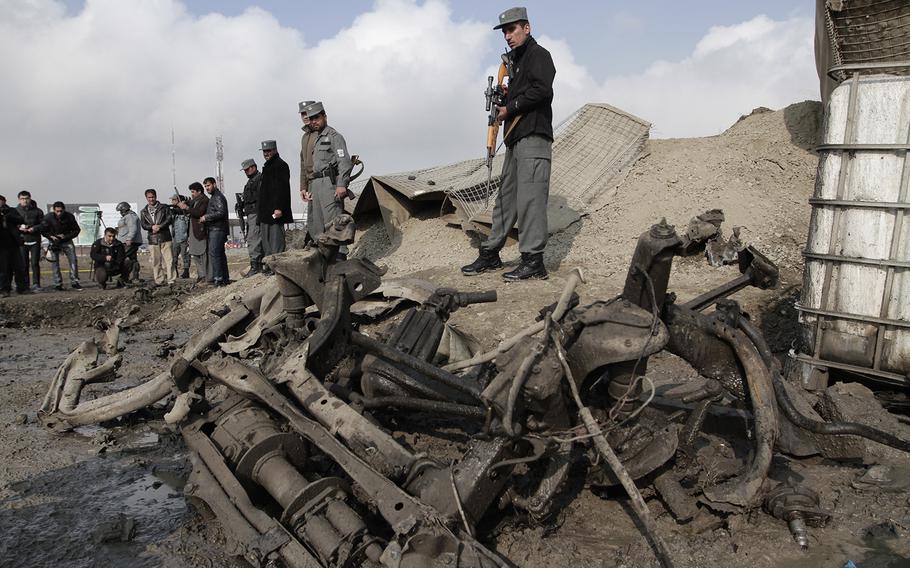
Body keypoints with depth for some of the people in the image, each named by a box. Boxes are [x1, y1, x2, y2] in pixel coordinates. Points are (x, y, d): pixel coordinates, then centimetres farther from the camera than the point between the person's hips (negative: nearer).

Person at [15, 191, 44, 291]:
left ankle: (36, 284, -1)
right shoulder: (16, 211, 4)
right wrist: (19, 228, -12)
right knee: (23, 264, 4)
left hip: (35, 241, -1)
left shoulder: (37, 211, 4)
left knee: (35, 263, -5)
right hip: (22, 240, 1)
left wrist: (34, 228, -13)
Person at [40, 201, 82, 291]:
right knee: (54, 262, -2)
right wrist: (51, 236, -16)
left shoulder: (69, 216, -12)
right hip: (54, 242, 0)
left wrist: (66, 236, -16)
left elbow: (76, 230, -3)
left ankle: (74, 282, -3)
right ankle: (58, 284, 5)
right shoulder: (48, 218, -14)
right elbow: (43, 230, 0)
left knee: (73, 260, -10)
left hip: (67, 241, 0)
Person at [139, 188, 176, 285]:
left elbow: (169, 219, -1)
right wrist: (152, 227, -14)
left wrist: (160, 226, -13)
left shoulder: (164, 207, 9)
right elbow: (143, 225, 6)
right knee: (156, 262, 2)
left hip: (165, 238, -3)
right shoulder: (144, 212, 16)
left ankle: (171, 280, -7)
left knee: (169, 259, -8)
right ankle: (159, 281, 8)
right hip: (152, 239, 3)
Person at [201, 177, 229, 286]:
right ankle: (225, 278, 15)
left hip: (217, 229, -11)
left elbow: (221, 212, -20)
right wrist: (204, 217, 13)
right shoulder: (213, 197, 23)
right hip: (214, 230, 11)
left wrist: (206, 217, -15)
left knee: (213, 253, -15)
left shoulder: (218, 197, -9)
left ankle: (218, 278, -16)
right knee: (220, 254, 11)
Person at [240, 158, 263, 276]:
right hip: (250, 215, 11)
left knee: (253, 240, -15)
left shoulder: (260, 179, -8)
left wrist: (259, 216, -23)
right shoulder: (250, 181, 24)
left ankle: (255, 266, -16)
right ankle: (260, 264, 12)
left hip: (256, 214, -11)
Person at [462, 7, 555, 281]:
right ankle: (490, 254, 16)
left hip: (533, 137, -9)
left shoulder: (538, 54, 0)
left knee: (529, 198, -14)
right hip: (515, 138, 9)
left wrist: (510, 108, -10)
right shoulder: (515, 60, 26)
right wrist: (501, 103, 7)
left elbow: (541, 89, -17)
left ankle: (533, 260, -13)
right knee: (506, 198, 11)